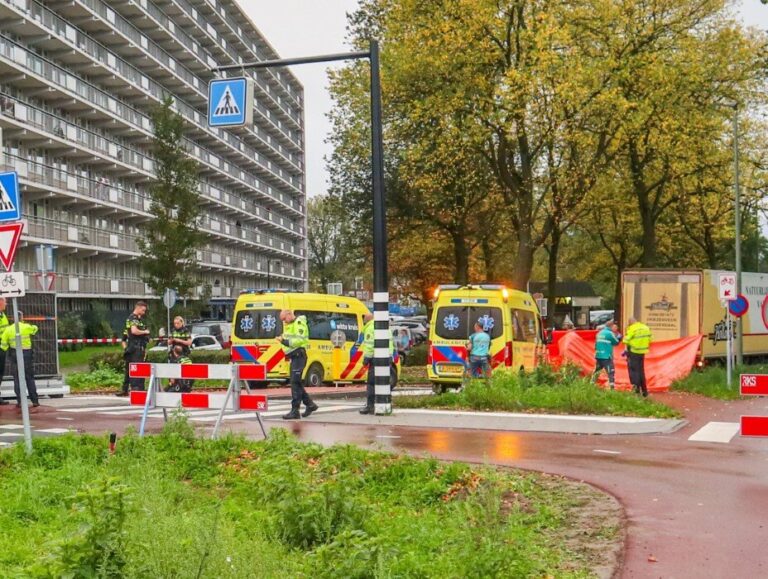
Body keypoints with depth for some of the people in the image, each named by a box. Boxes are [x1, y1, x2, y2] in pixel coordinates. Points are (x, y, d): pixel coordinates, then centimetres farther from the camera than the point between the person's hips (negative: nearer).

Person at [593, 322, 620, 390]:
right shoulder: (610, 333, -9)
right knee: (611, 372, -3)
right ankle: (612, 387, -9)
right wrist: (619, 337, 18)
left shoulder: (599, 333, 12)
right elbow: (616, 342, 2)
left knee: (596, 371, 17)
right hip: (606, 356, -7)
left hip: (598, 356, 7)